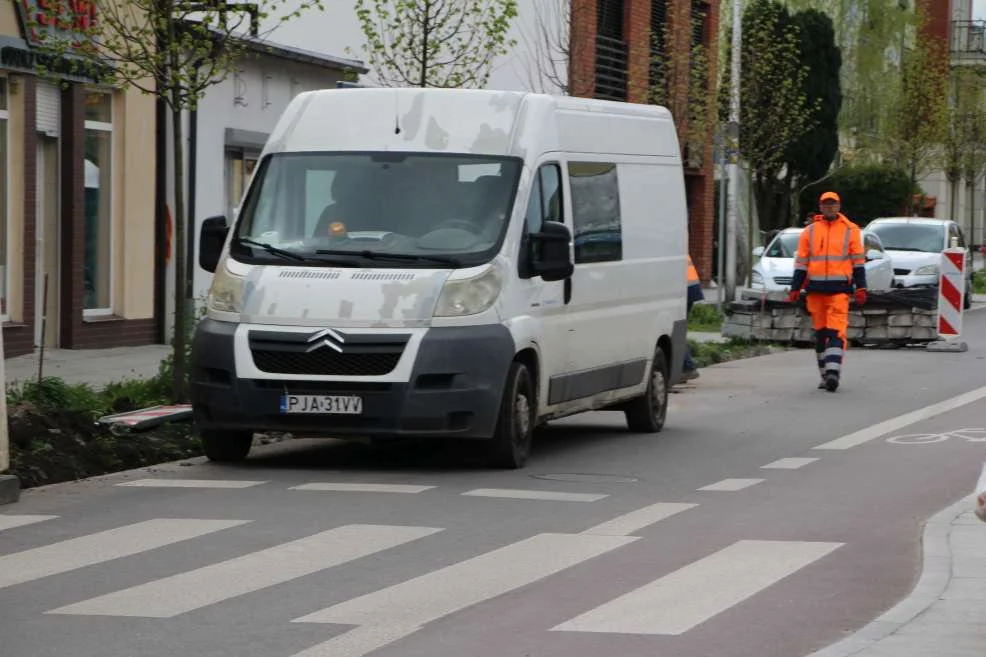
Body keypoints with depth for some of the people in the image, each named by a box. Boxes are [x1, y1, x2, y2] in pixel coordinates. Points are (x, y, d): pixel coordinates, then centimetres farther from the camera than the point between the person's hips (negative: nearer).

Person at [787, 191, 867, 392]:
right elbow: (801, 263, 12)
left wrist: (860, 288, -1)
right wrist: (795, 289, 7)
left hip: (839, 289, -3)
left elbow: (858, 262, 7)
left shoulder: (850, 230, 7)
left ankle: (833, 372, -21)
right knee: (820, 332, 7)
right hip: (815, 289, 3)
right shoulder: (809, 232, 12)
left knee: (836, 331, -14)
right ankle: (826, 375, 14)